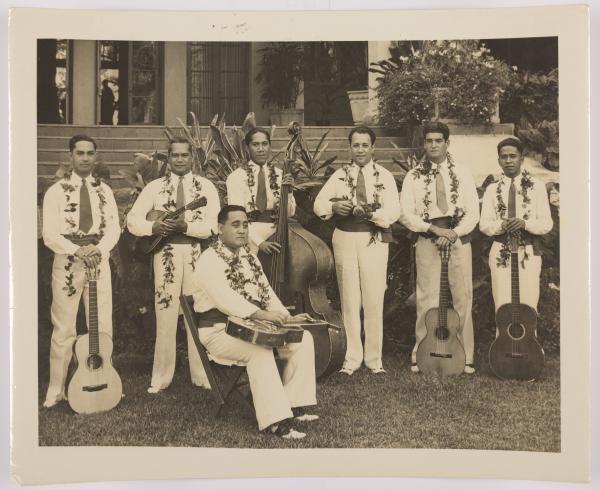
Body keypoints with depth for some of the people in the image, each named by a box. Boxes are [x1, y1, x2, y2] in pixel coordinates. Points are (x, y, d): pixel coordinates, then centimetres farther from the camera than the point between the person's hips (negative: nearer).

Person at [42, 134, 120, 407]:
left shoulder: (104, 191, 9)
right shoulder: (56, 191, -2)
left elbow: (113, 228, 3)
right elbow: (49, 234, -9)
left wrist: (99, 249, -16)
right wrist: (77, 251, -21)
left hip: (99, 261, 3)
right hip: (67, 263, -3)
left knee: (103, 327, 6)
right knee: (64, 330, 0)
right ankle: (56, 391, 9)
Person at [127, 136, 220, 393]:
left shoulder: (205, 186, 4)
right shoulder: (155, 187, 8)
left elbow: (214, 224, -7)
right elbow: (132, 219, 3)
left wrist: (186, 226, -20)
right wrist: (153, 226, -16)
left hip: (197, 254, -1)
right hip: (166, 253, 1)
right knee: (165, 314, 3)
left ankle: (202, 375, 13)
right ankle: (161, 377, 12)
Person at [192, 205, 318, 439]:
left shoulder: (249, 257, 17)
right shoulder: (210, 259, -11)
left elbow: (265, 291, 14)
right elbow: (225, 297, -26)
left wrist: (285, 318, -3)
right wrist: (261, 314, -38)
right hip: (219, 330, -8)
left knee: (302, 338, -7)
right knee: (260, 350, -35)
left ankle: (295, 405, -4)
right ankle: (276, 421, -33)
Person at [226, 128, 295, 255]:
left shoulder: (279, 174, 12)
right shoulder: (236, 177, 0)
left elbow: (290, 212, 8)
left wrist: (288, 191, -11)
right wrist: (260, 242, -20)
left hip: (275, 232, 3)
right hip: (249, 235, -2)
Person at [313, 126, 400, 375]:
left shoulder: (384, 176, 4)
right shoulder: (340, 175, 10)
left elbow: (393, 211, -7)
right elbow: (318, 204, 4)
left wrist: (370, 212, -24)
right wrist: (334, 206, -16)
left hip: (374, 240, -1)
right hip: (345, 239, 2)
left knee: (374, 301, -2)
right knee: (349, 300, 4)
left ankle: (374, 358, 9)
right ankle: (351, 358, 12)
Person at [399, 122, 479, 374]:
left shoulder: (462, 174, 10)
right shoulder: (414, 176, 7)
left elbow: (473, 213, 4)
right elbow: (406, 214, -1)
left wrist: (454, 232, -12)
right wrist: (434, 229, -13)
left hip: (459, 239, 1)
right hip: (427, 240, -1)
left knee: (463, 298, 0)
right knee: (426, 298, -4)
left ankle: (465, 357, 7)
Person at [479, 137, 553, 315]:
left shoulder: (536, 187, 3)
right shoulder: (492, 190, 7)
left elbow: (547, 223, -1)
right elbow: (484, 225, 2)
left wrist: (525, 223, -19)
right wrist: (502, 225, -18)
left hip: (529, 253, -1)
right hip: (501, 252, 1)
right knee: (502, 308, 1)